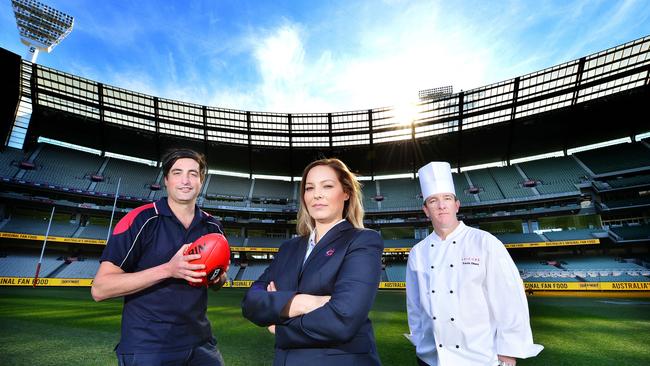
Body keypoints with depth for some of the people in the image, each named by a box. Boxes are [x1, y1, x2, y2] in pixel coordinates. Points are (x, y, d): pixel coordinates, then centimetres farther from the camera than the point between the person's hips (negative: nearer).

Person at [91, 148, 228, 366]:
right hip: (146, 347, -4)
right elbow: (100, 289, -14)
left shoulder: (211, 226, 2)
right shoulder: (141, 220, -12)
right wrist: (168, 269, -25)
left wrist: (219, 276, -8)